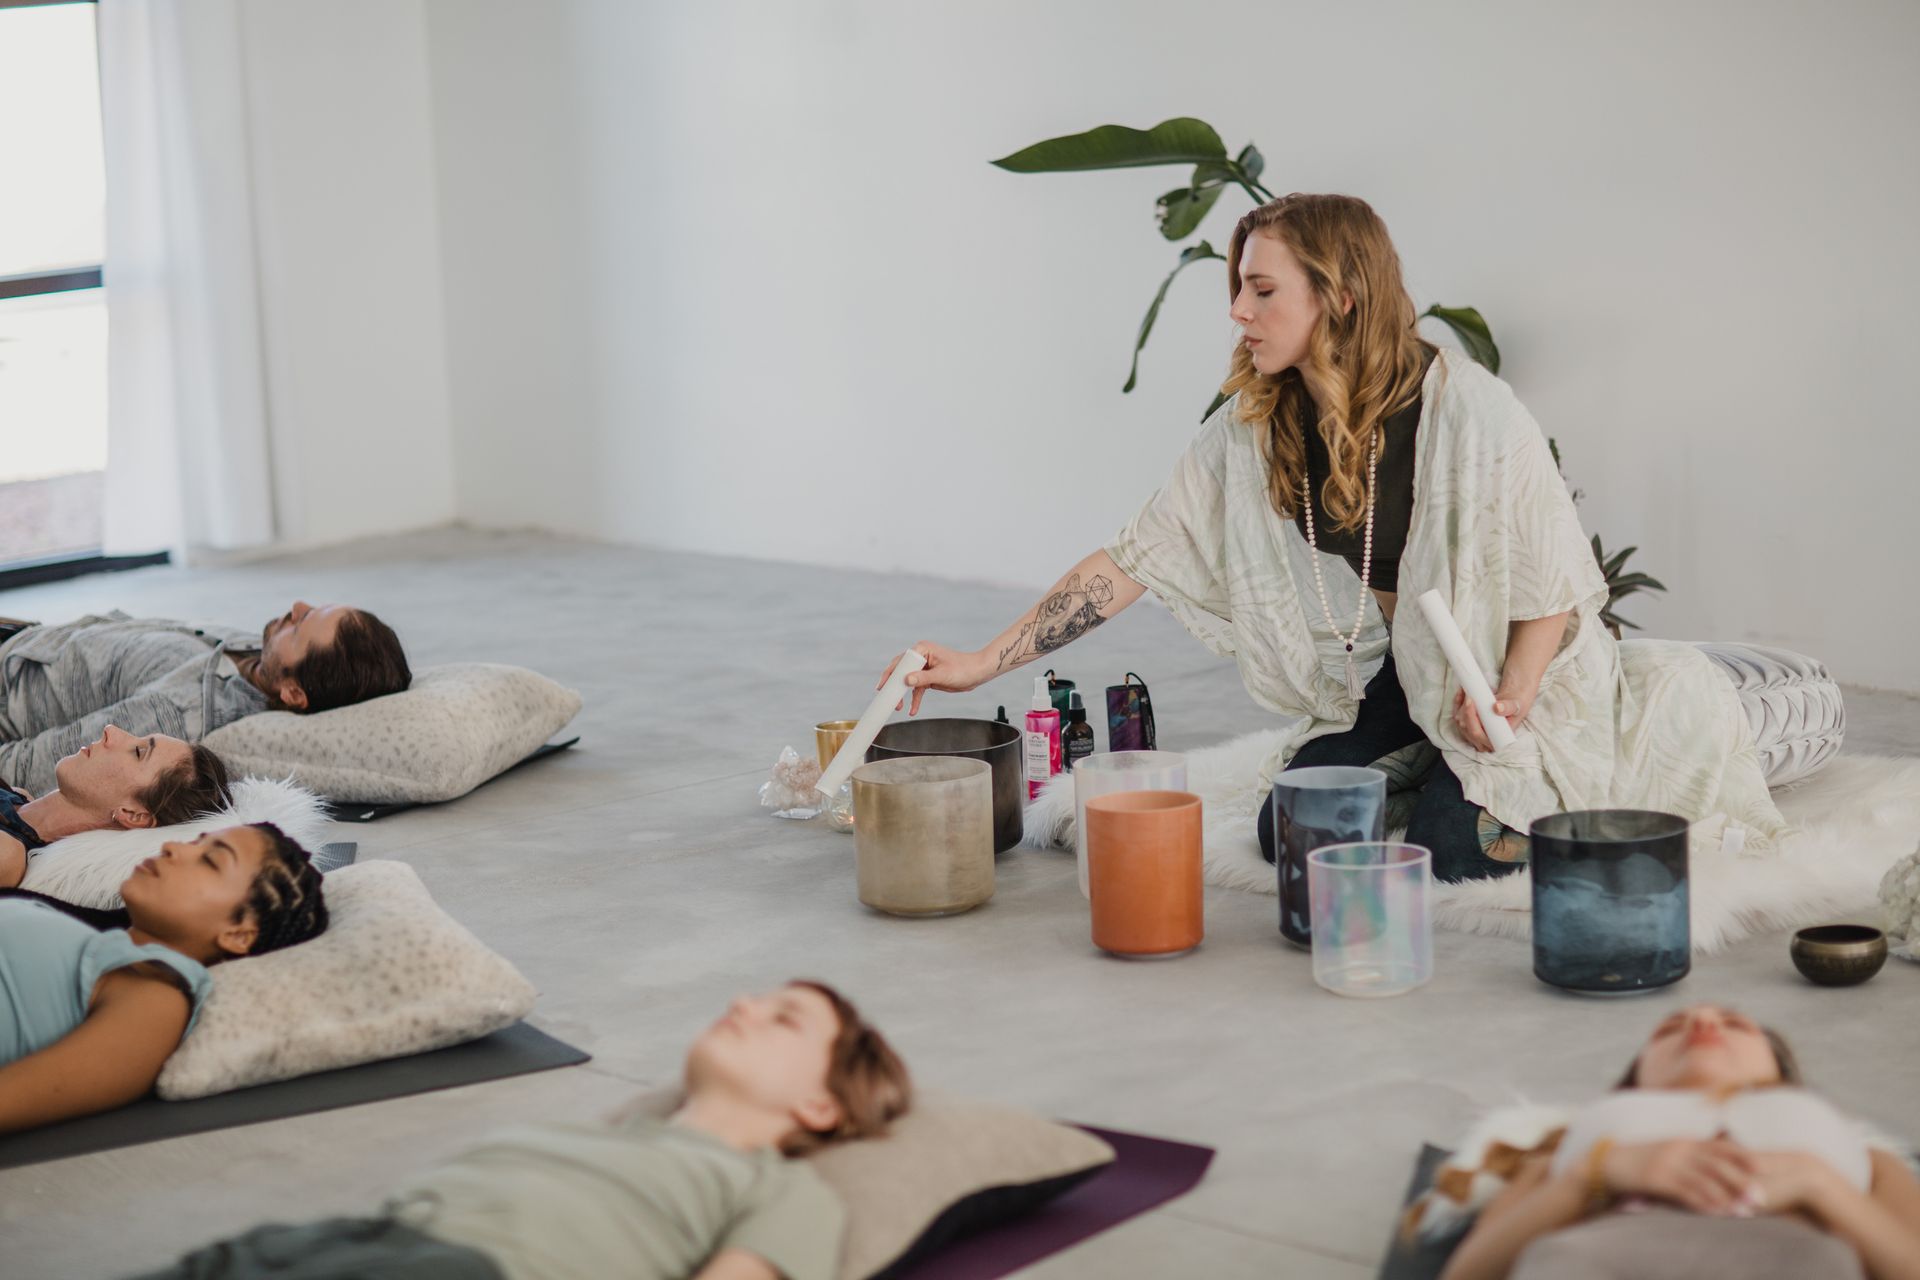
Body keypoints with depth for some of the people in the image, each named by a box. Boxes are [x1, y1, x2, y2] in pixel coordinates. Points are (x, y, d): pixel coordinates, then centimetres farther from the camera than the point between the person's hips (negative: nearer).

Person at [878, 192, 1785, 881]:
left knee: (1454, 853, -22)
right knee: (1293, 831, -12)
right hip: (1391, 675, 5)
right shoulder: (1252, 430, -10)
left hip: (1509, 673, -5)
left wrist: (1508, 701, -28)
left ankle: (1532, 788, 12)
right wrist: (983, 663, -16)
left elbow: (1556, 574, -15)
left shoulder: (1468, 413, -25)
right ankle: (1425, 767, 17)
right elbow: (1134, 559, -10)